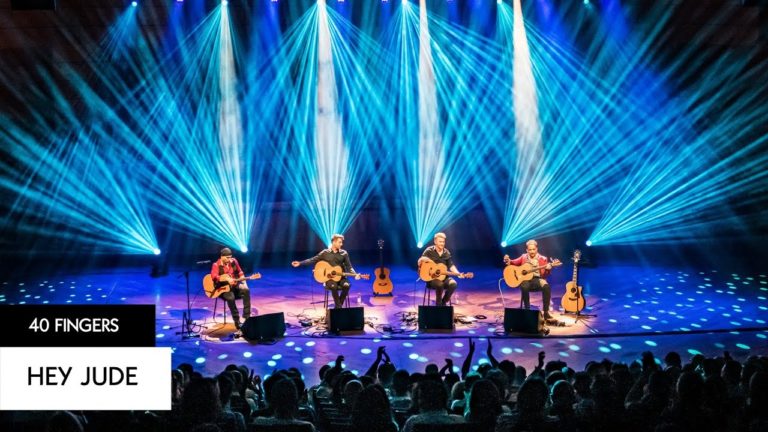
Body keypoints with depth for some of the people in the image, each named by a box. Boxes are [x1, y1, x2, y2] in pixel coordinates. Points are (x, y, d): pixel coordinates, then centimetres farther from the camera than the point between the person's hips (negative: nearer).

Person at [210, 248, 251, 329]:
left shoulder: (234, 261, 4)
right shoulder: (216, 265, -9)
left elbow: (240, 272, 13)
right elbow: (214, 276, -25)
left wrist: (244, 282, -3)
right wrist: (227, 279, -37)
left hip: (235, 285, 4)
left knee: (246, 290, -26)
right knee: (230, 297, -35)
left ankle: (246, 317, -22)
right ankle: (237, 321, -22)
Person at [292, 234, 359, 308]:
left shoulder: (344, 253, 6)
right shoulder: (325, 253, 3)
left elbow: (349, 266, 4)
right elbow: (313, 260, 5)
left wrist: (355, 275, -14)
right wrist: (300, 263, -4)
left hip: (340, 277, 2)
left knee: (346, 285, -32)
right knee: (333, 286, -36)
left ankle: (338, 306, -15)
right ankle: (339, 306, -21)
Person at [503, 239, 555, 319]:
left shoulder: (543, 259, 8)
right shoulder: (523, 257, 13)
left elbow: (545, 275, 4)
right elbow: (514, 262, 8)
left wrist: (548, 269, -20)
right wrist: (508, 260, -15)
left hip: (538, 279, 0)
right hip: (525, 278, 0)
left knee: (546, 287, -33)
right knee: (524, 287, -37)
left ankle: (546, 312, -25)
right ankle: (527, 310, -21)